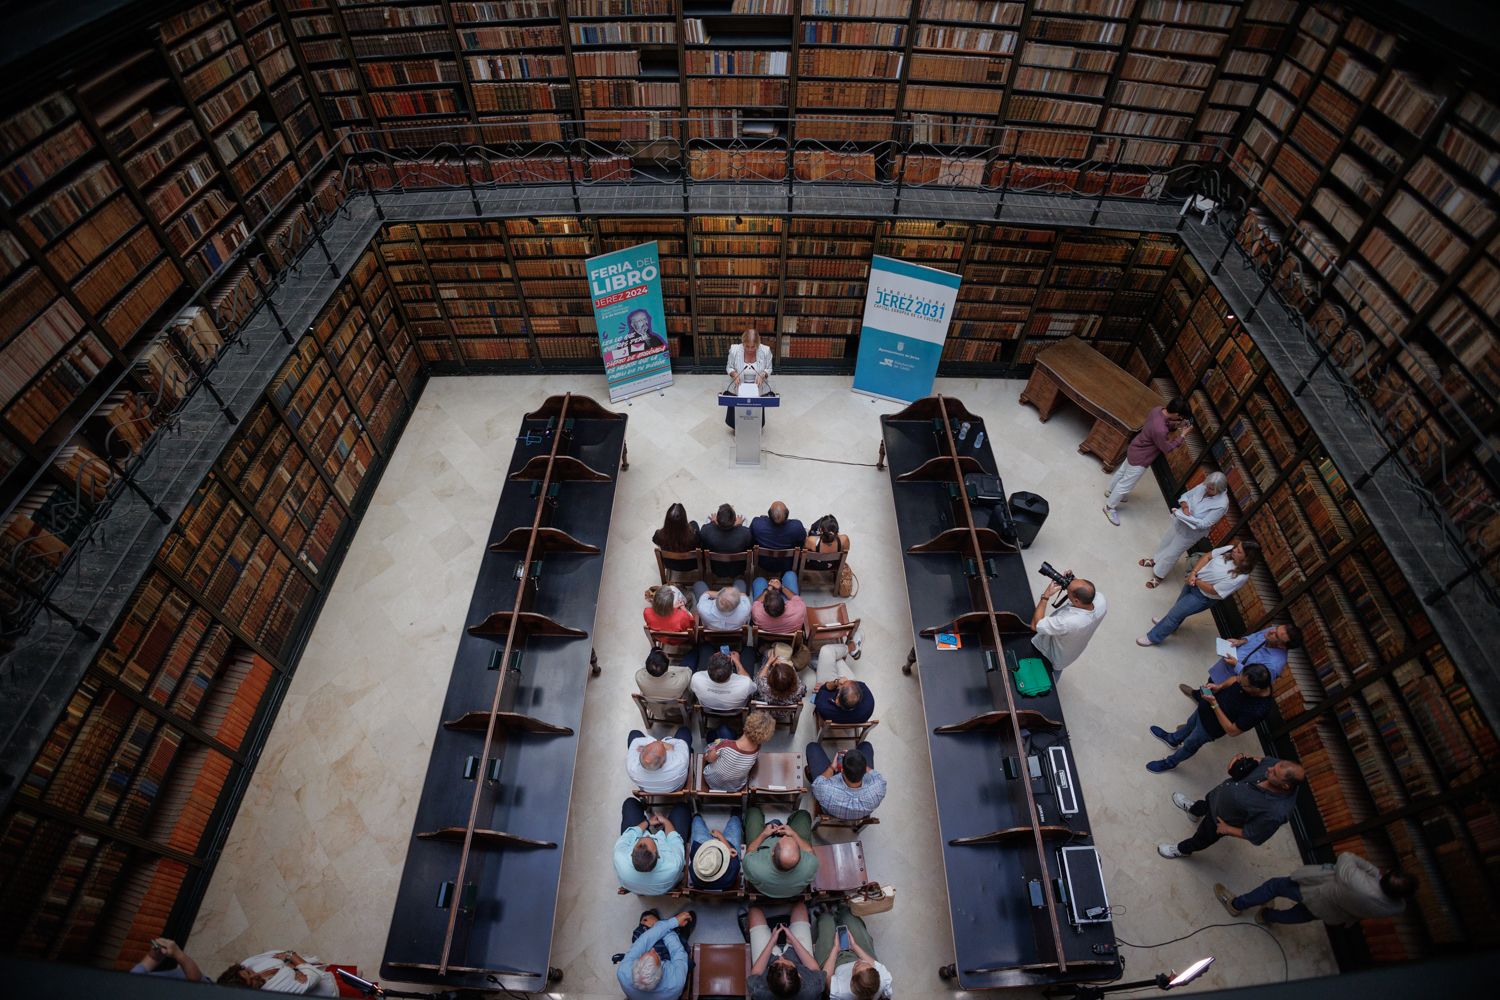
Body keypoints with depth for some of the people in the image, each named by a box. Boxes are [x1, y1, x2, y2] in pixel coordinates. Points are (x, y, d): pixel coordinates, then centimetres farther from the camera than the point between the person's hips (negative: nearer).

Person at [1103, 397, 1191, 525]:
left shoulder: (1158, 409, -16)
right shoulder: (1160, 430, -40)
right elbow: (1168, 449, -22)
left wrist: (1177, 426, -7)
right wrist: (1182, 435, -15)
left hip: (1135, 449, 9)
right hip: (1140, 459, -9)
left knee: (1122, 471, 31)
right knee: (1126, 484, 10)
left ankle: (1110, 491, 54)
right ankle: (1110, 507, 28)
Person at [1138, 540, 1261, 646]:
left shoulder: (1240, 577, -33)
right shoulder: (1230, 550, -19)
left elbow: (1213, 590, -26)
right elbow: (1207, 556, -7)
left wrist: (1195, 580, -16)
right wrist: (1194, 572, -18)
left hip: (1202, 597, -6)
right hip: (1193, 582, 6)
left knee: (1174, 614, 6)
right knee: (1180, 605, 31)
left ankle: (1153, 637, 27)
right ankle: (1170, 623, 61)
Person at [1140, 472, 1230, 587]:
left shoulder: (1221, 504, -31)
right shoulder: (1204, 486, -15)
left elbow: (1204, 524, -31)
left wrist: (1182, 515, -33)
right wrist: (1185, 507, -24)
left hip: (1191, 532, -6)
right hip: (1179, 521, 6)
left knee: (1171, 554, 11)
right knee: (1165, 542, 27)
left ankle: (1159, 576, 33)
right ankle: (1155, 560, 54)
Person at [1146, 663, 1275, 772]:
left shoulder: (1258, 710, -41)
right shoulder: (1256, 679, -25)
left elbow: (1232, 731, -30)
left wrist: (1214, 705, -35)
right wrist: (1220, 686, -18)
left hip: (1210, 726, -5)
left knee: (1190, 745, 23)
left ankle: (1170, 763, 51)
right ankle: (1174, 739, 65)